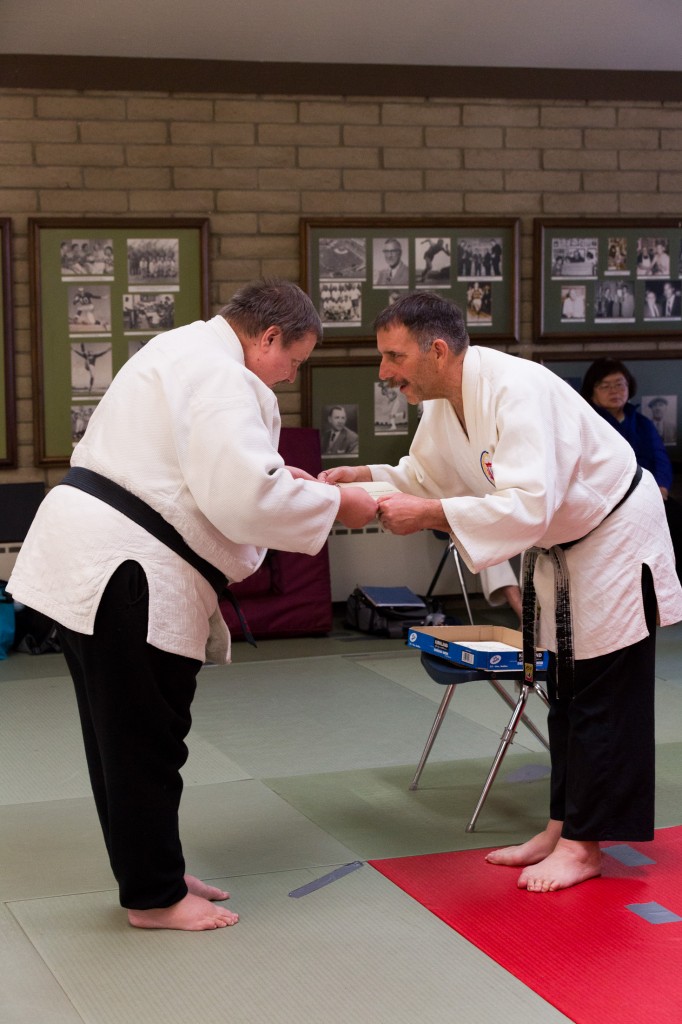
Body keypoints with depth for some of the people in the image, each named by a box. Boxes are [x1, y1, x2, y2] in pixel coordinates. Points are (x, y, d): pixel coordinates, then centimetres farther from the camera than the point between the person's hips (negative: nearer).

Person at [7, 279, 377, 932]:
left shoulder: (183, 352, 20)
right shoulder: (220, 376, -15)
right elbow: (245, 497, -23)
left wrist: (281, 477, 17)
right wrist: (335, 505, -10)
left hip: (90, 560, 11)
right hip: (123, 571, -11)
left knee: (125, 735, 18)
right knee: (146, 740, 1)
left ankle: (151, 876, 30)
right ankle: (153, 896, 13)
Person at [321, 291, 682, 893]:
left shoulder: (516, 391, -33)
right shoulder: (445, 404, -2)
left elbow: (528, 504, -41)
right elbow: (422, 478, 8)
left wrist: (428, 514, -39)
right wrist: (361, 479, -10)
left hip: (615, 541, -10)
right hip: (561, 549, 10)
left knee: (605, 701, -4)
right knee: (566, 692, 16)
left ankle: (584, 844, 4)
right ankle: (565, 827, 26)